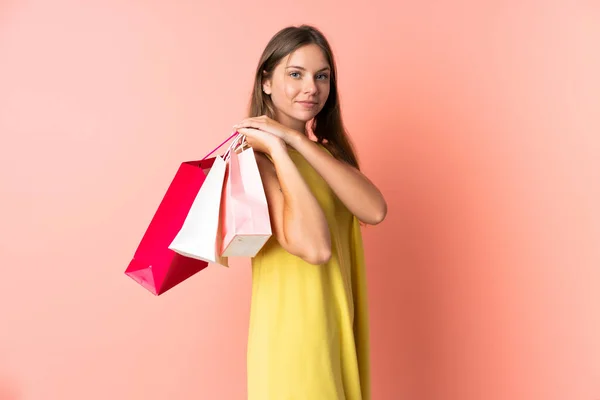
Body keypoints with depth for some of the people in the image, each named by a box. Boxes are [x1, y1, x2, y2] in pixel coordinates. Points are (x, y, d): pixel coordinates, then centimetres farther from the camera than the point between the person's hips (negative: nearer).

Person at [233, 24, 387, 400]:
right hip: (294, 328, -7)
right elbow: (314, 247, -28)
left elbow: (375, 211, -13)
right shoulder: (254, 156, -15)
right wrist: (278, 150, -24)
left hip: (339, 325, 7)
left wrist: (298, 140, -17)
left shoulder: (329, 146, 7)